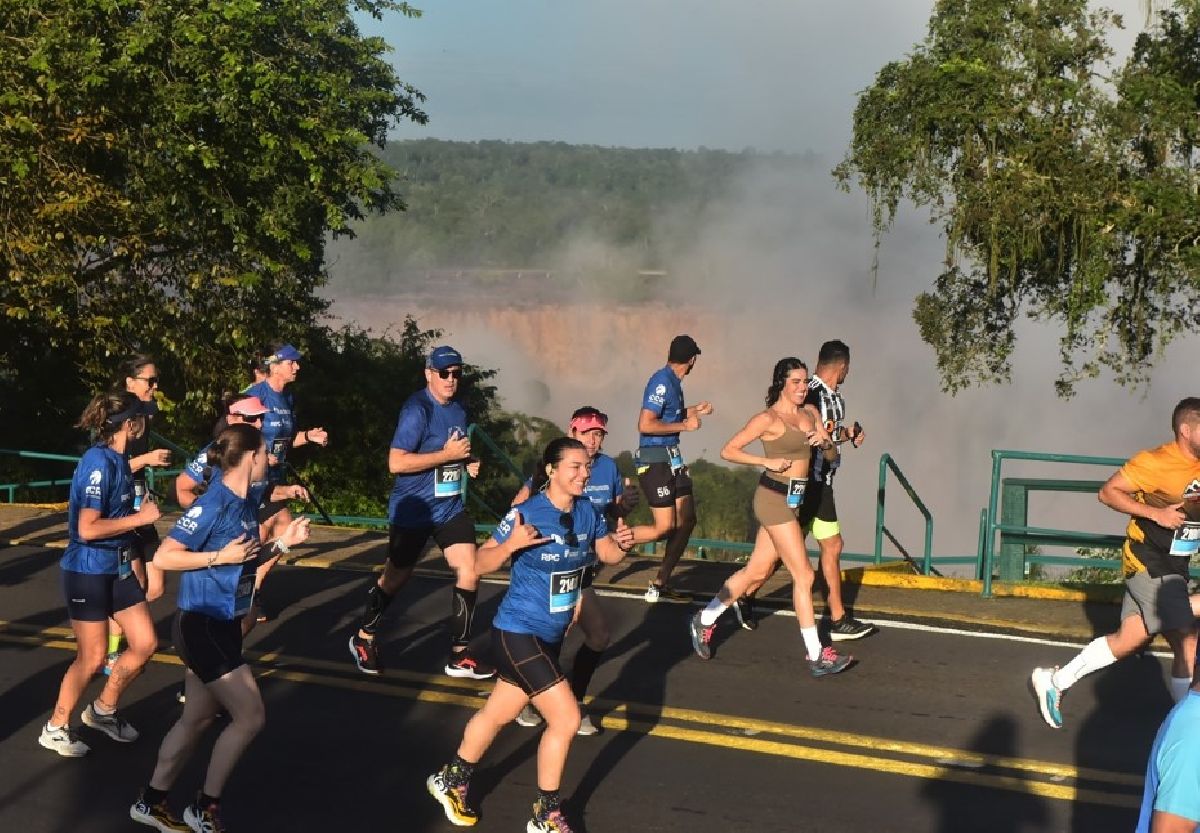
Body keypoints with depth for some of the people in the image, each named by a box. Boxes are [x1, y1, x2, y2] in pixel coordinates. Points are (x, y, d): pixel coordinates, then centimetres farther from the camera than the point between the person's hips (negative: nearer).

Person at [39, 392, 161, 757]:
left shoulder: (118, 459, 5)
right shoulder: (98, 463, -22)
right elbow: (88, 529, -27)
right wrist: (140, 518, -20)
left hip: (118, 567, 9)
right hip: (88, 571, -9)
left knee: (145, 644, 8)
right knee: (92, 658, 0)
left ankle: (103, 710, 27)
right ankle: (55, 728, 19)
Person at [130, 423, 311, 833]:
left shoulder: (248, 502, 5)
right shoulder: (213, 504, -21)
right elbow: (163, 557, -19)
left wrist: (282, 542, 5)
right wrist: (220, 556, -23)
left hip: (222, 626, 9)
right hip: (201, 626, -9)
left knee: (196, 718, 16)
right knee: (250, 716, -5)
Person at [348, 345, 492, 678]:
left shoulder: (458, 411, 8)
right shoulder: (418, 409, -18)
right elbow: (396, 463, -25)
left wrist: (468, 462, 3)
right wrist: (447, 454, -24)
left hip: (450, 508, 7)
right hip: (412, 510, -7)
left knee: (469, 572, -5)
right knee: (396, 577, 8)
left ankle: (459, 656, 5)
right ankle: (363, 638, 32)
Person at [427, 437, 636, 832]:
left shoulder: (588, 513, -3)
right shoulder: (526, 514, -21)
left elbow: (607, 554, 10)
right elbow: (479, 564, -16)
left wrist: (621, 544, -12)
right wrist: (510, 546, -35)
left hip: (551, 636, 7)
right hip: (518, 633, -7)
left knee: (497, 714, 22)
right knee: (566, 719, -12)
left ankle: (451, 781, 44)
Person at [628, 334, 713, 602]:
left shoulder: (673, 381, 12)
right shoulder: (662, 382, -17)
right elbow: (645, 424, -24)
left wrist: (694, 411, 34)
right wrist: (684, 425, -17)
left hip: (672, 459, 10)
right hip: (655, 461, -10)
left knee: (687, 520, 8)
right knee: (665, 528, -10)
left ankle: (659, 585, 13)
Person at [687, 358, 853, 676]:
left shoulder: (808, 415, 12)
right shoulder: (768, 418, -10)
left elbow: (832, 455, 14)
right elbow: (728, 450, -10)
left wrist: (824, 443, -8)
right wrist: (768, 461, -18)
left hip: (794, 500, 8)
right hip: (774, 498, -8)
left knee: (756, 571, 15)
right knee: (804, 575, -8)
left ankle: (704, 621, 30)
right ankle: (816, 656, -4)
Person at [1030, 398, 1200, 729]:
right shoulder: (1155, 462, -18)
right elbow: (1108, 492, -14)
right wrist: (1155, 513, -23)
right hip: (1148, 564, -8)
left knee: (1129, 640, 12)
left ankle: (1054, 681, 25)